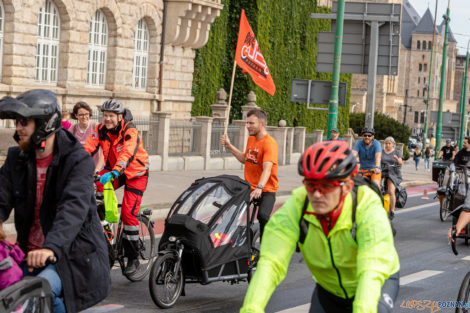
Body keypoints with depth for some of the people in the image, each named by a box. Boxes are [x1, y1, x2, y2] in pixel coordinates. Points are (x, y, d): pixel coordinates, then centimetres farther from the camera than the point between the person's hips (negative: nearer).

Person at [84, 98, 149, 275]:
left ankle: (133, 258, -3)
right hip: (113, 171, 5)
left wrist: (113, 173, -56)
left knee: (128, 213, -14)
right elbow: (88, 148, -20)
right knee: (95, 186, -26)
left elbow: (127, 154, -40)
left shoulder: (130, 132, -25)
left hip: (135, 173, -5)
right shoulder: (100, 130, -10)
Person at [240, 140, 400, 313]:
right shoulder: (295, 206, -25)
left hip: (380, 281, -3)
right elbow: (270, 263, -34)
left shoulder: (369, 208, -33)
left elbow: (372, 270, -45)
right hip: (329, 288, 4)